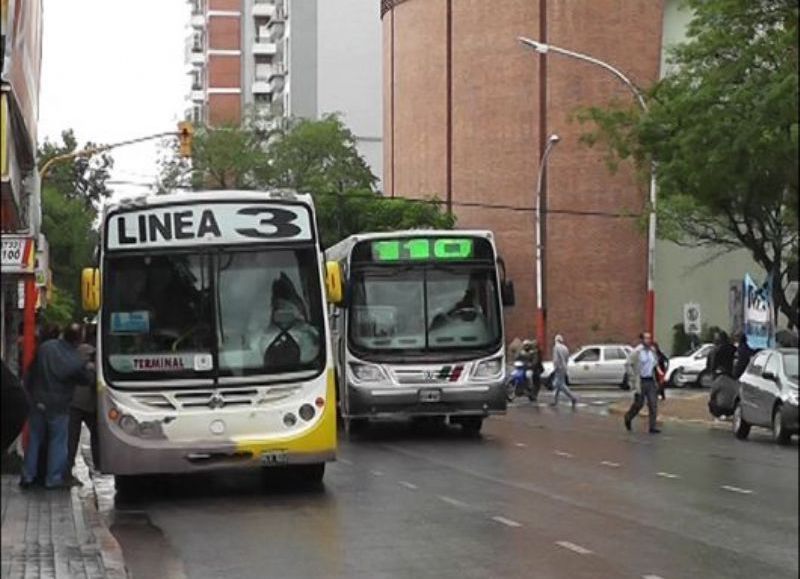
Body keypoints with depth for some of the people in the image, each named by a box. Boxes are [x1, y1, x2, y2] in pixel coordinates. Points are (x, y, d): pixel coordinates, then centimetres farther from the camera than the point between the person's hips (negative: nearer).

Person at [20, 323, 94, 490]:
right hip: (58, 407, -4)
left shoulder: (45, 347, -8)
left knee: (34, 439, 14)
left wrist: (31, 394, 13)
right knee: (57, 442, 9)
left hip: (38, 402, 4)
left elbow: (31, 373, 1)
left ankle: (27, 476, 18)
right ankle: (54, 479, 12)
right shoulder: (77, 361, -19)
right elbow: (86, 379, 0)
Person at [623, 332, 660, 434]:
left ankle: (652, 427, -2)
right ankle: (628, 417, 32)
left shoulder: (652, 350, 8)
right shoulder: (637, 351, -10)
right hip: (640, 382, -5)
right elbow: (628, 365, -11)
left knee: (653, 404, -4)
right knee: (639, 404, 4)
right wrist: (633, 378, -14)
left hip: (650, 381, 5)